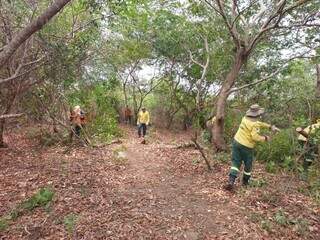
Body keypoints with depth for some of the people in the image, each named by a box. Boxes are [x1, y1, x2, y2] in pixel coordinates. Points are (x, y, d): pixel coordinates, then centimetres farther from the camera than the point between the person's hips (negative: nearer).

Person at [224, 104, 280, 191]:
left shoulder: (245, 118, 6)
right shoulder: (254, 124, -17)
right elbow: (255, 137, -25)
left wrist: (270, 126, 20)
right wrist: (265, 138, -8)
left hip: (237, 142, 6)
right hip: (246, 146, -6)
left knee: (235, 162, 5)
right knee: (248, 164, 17)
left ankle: (231, 181, -8)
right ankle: (245, 181, 35)